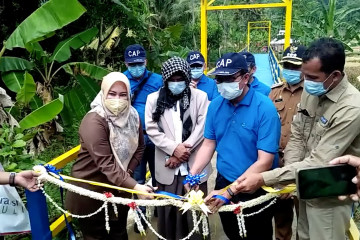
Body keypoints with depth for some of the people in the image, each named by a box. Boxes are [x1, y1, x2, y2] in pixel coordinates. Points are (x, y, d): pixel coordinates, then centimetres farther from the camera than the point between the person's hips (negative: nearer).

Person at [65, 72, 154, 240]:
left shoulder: (132, 116, -4)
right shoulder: (94, 121, -24)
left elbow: (139, 148, 7)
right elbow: (105, 163, -31)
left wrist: (127, 173, -7)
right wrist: (134, 187, -37)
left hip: (119, 189, 6)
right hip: (90, 191, -6)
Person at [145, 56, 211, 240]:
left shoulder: (200, 97, 4)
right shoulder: (154, 99, 7)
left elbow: (202, 127, -4)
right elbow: (152, 129, -2)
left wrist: (183, 151, -11)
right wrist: (174, 148, -13)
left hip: (194, 166, -1)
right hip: (167, 167, 1)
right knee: (168, 212, 8)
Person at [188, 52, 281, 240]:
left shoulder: (265, 108, -20)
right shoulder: (215, 105, -4)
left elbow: (264, 161, -24)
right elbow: (209, 143, 3)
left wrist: (229, 191, -28)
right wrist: (193, 174, -13)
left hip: (255, 190, -4)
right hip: (223, 183, 5)